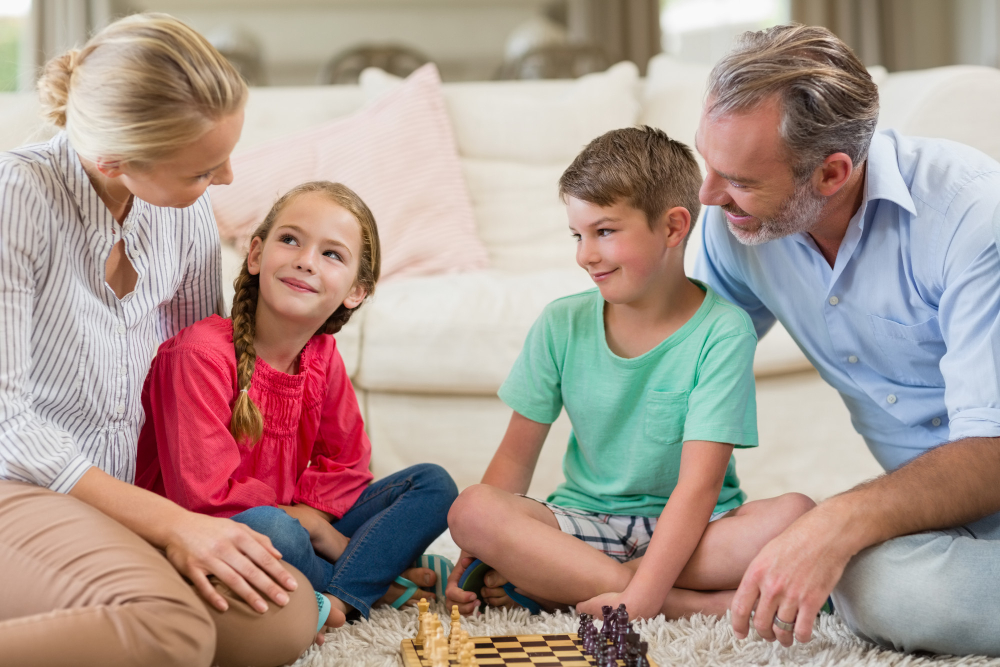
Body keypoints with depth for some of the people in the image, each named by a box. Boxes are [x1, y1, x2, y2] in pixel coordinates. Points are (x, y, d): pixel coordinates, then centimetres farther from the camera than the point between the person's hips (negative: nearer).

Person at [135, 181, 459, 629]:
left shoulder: (322, 357, 2)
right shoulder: (202, 354, -20)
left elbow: (344, 464, 11)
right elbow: (207, 495, -24)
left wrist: (310, 518, -11)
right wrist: (308, 525, -16)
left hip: (297, 525, 7)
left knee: (434, 485, 0)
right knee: (271, 530, -40)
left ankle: (337, 601, -22)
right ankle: (375, 586, -9)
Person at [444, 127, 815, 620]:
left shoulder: (722, 331, -12)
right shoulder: (562, 325, 0)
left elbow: (698, 483, -19)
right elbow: (516, 456, 2)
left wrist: (642, 593, -30)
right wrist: (475, 560, -12)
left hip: (689, 528, -2)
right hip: (587, 522, 2)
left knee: (796, 514, -30)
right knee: (471, 509, -26)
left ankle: (558, 581, -27)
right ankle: (693, 606, -28)